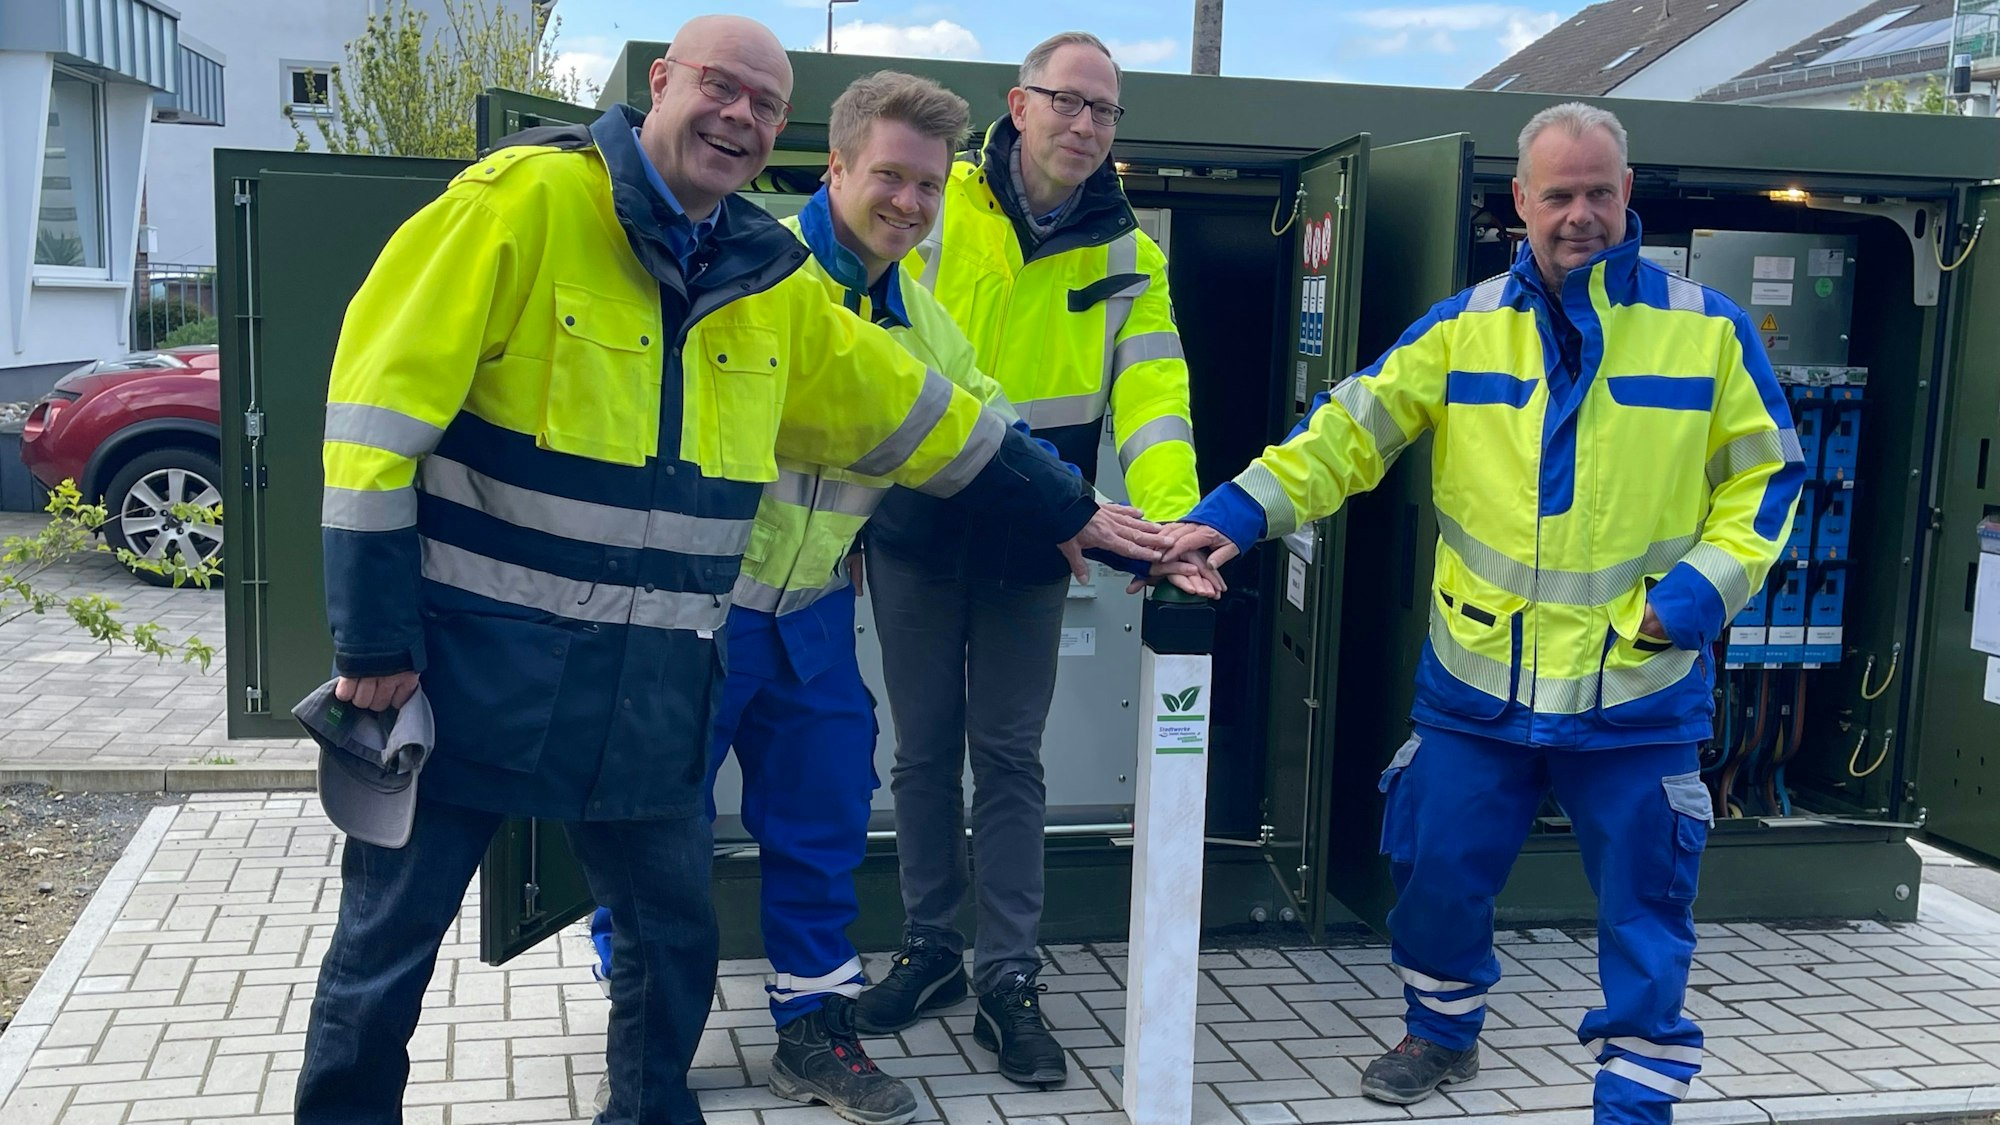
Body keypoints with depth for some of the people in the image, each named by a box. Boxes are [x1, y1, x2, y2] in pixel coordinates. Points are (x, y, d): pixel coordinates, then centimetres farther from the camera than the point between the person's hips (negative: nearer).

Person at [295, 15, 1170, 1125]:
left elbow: (916, 412, 17)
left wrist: (1071, 512, 20)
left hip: (649, 695, 5)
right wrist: (373, 637, -16)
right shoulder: (526, 198, -11)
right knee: (387, 940, 8)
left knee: (675, 935, 15)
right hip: (466, 664, -5)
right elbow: (383, 400, -13)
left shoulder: (772, 282, 7)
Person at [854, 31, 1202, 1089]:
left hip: (1030, 550, 1)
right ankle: (929, 947, 28)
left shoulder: (1125, 255, -1)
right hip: (917, 533, 0)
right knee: (926, 750, 12)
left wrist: (1172, 521, -25)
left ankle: (1008, 980, 17)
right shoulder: (935, 208, -6)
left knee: (1009, 759, 8)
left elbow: (1152, 397, -10)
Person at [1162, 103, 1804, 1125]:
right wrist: (1231, 515, -15)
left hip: (1638, 695, -1)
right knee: (1439, 877, 13)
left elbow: (1763, 485, 4)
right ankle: (1443, 1034, 40)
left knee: (1644, 909, 6)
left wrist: (1698, 592, -11)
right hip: (1476, 684, 2)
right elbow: (1344, 435, -3)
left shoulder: (1708, 330, -1)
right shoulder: (1463, 329, 1)